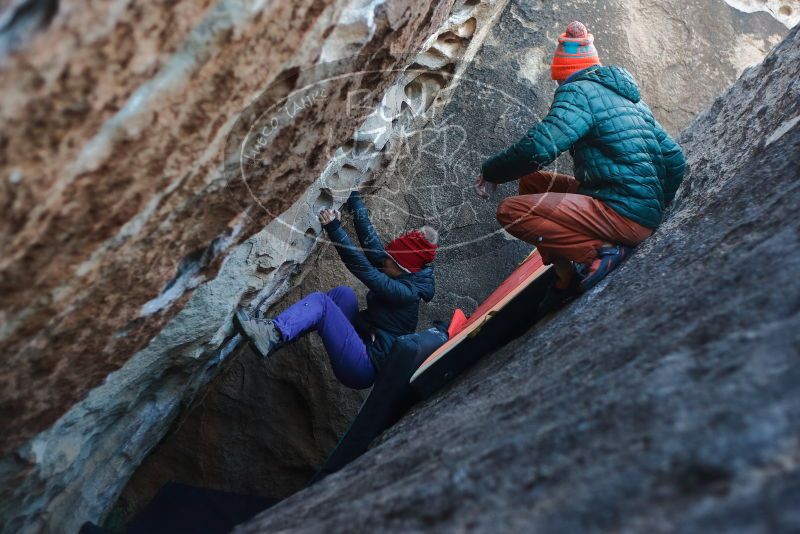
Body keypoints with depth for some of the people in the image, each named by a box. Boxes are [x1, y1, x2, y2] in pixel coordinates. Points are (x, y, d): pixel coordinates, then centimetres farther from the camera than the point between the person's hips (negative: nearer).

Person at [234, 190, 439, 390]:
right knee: (344, 293, -10)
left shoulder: (406, 293, -15)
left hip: (367, 367, -9)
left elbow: (362, 267, -22)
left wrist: (334, 228, -23)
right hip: (361, 346, 9)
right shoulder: (399, 278, 8)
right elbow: (369, 237, 7)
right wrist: (353, 196, 7)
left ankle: (275, 335, -34)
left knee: (321, 303, -16)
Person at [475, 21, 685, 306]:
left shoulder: (579, 91, -7)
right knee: (530, 180, 17)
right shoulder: (632, 97, 19)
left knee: (511, 211, -15)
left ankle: (602, 251, -12)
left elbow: (537, 148, -23)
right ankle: (572, 276, 13)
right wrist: (656, 206, 31)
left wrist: (491, 172, -6)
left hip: (623, 217, -9)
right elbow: (674, 159, 20)